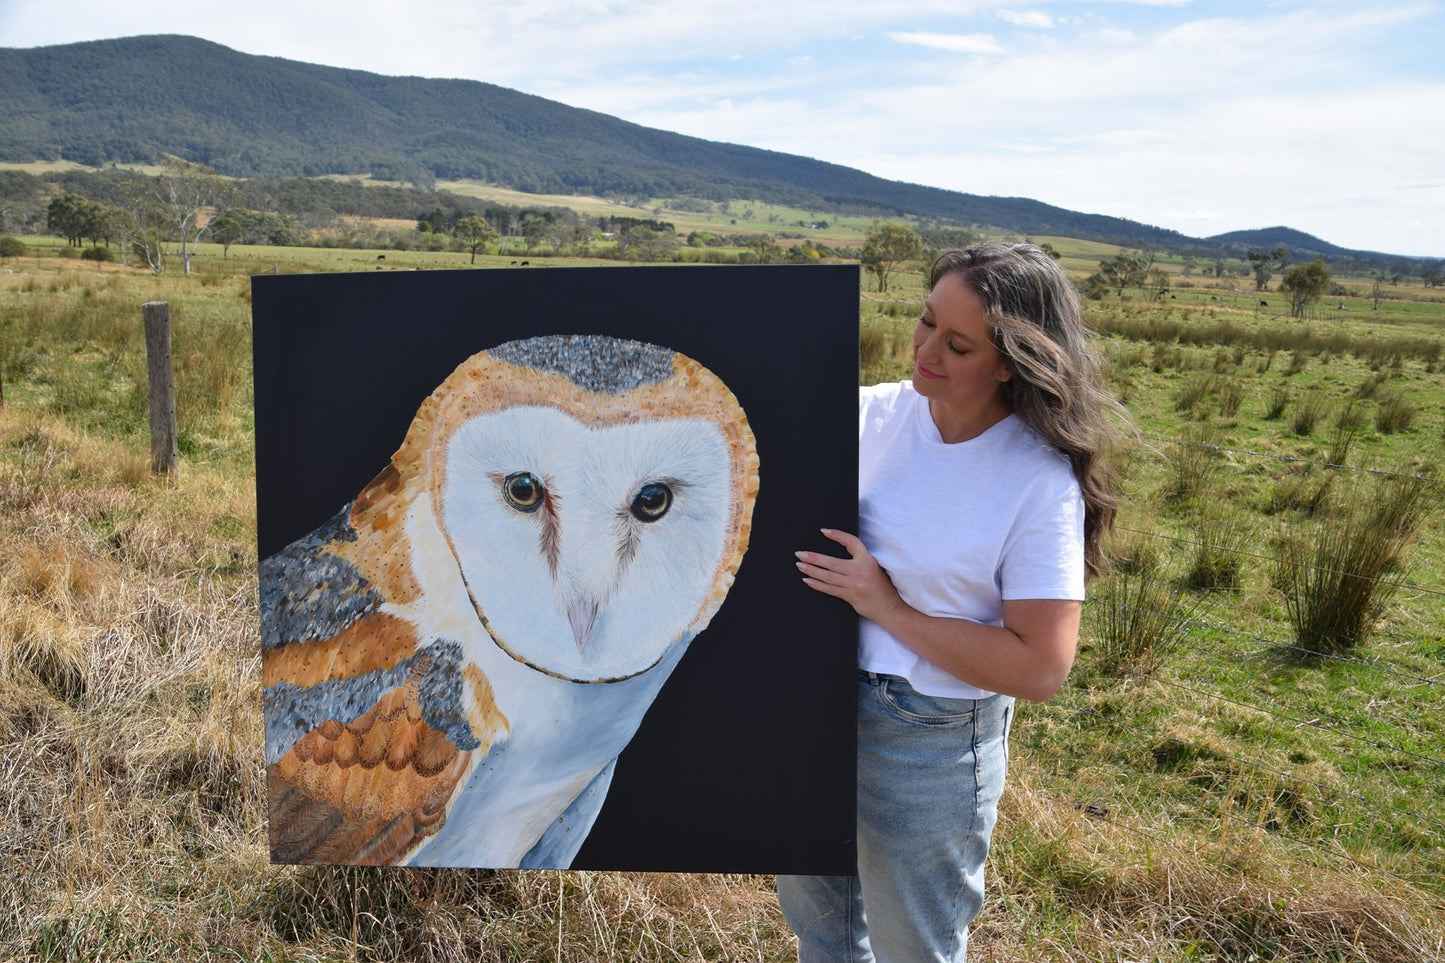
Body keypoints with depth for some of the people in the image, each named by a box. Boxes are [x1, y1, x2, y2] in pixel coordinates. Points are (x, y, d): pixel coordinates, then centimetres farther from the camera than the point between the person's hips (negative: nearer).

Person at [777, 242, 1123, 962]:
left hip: (931, 744, -5)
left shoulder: (1042, 484, -21)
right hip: (814, 702, 5)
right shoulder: (870, 414, -6)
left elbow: (1040, 669, -23)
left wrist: (887, 607, -22)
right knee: (810, 903, 27)